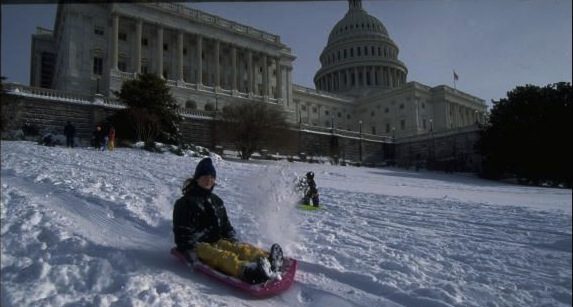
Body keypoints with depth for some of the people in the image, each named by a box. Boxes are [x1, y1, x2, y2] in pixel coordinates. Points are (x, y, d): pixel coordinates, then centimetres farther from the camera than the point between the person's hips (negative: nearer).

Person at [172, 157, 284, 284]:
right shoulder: (184, 203, 2)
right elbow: (182, 232, -4)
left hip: (217, 241, 6)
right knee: (223, 256, -38)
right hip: (199, 246, -5)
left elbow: (226, 225, 24)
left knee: (242, 248, -28)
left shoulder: (217, 201, 21)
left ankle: (270, 260, -56)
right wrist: (189, 250, -18)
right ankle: (247, 271, -69)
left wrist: (233, 241, 8)